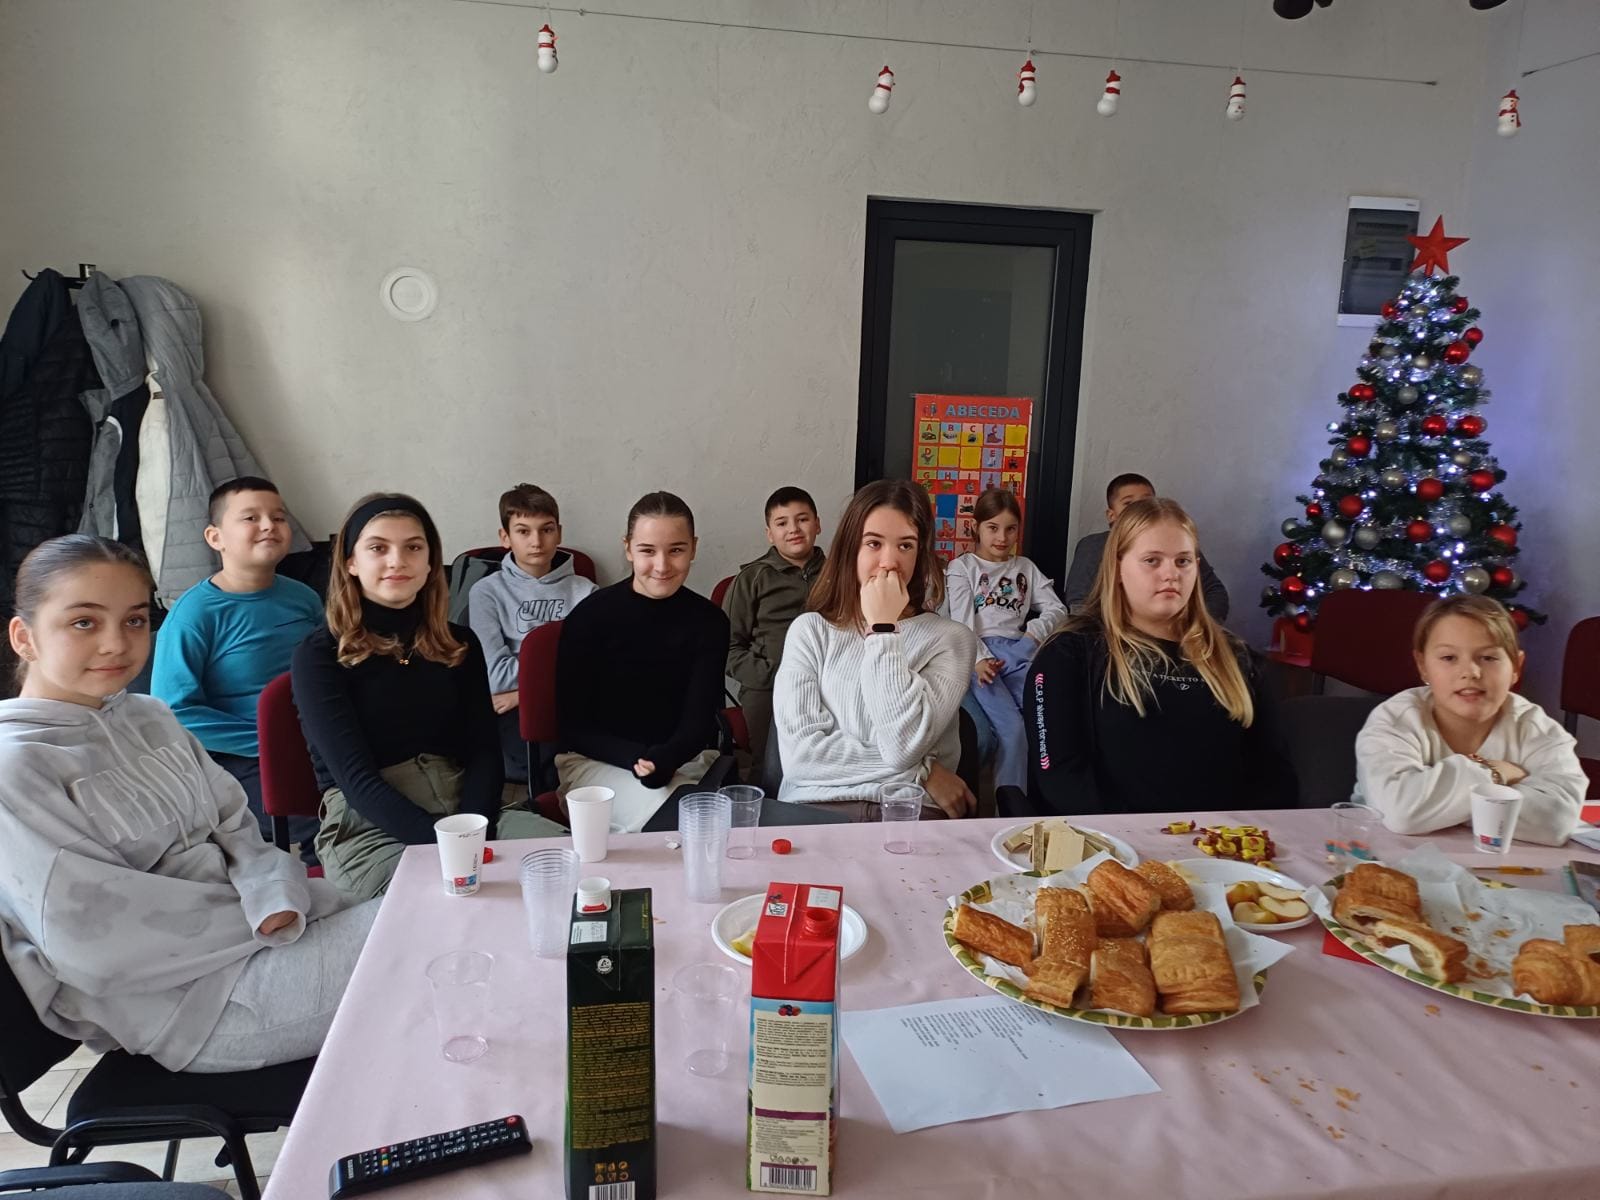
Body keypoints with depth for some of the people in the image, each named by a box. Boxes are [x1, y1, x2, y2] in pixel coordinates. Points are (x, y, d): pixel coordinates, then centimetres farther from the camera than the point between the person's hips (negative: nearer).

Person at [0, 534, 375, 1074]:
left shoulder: (149, 716, 9)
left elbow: (234, 828, 7)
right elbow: (99, 947, -19)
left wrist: (273, 895, -14)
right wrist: (262, 914, -14)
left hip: (241, 919, 7)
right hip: (186, 997, -7)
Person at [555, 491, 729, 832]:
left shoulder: (709, 621, 1)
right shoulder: (590, 617, -8)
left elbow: (700, 719, 0)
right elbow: (573, 727, -5)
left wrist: (664, 759, -24)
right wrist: (637, 758, -23)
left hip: (683, 758, 3)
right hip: (595, 760, -3)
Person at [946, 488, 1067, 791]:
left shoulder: (1026, 567, 26)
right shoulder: (962, 567, 13)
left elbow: (1057, 610, 18)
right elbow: (962, 622, -1)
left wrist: (1035, 631, -4)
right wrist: (980, 659, -20)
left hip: (1018, 652, 4)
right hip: (980, 655, -3)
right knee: (1012, 728, -28)